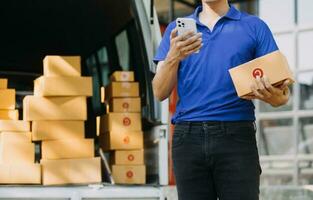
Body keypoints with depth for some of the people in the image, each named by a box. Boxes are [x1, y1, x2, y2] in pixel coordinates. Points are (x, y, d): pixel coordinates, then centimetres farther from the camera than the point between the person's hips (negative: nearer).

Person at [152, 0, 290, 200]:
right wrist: (173, 58, -14)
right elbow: (160, 93, 6)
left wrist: (277, 96, -20)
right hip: (188, 138, 2)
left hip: (236, 137, -2)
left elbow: (281, 93, 4)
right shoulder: (177, 29, 13)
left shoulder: (254, 27, 8)